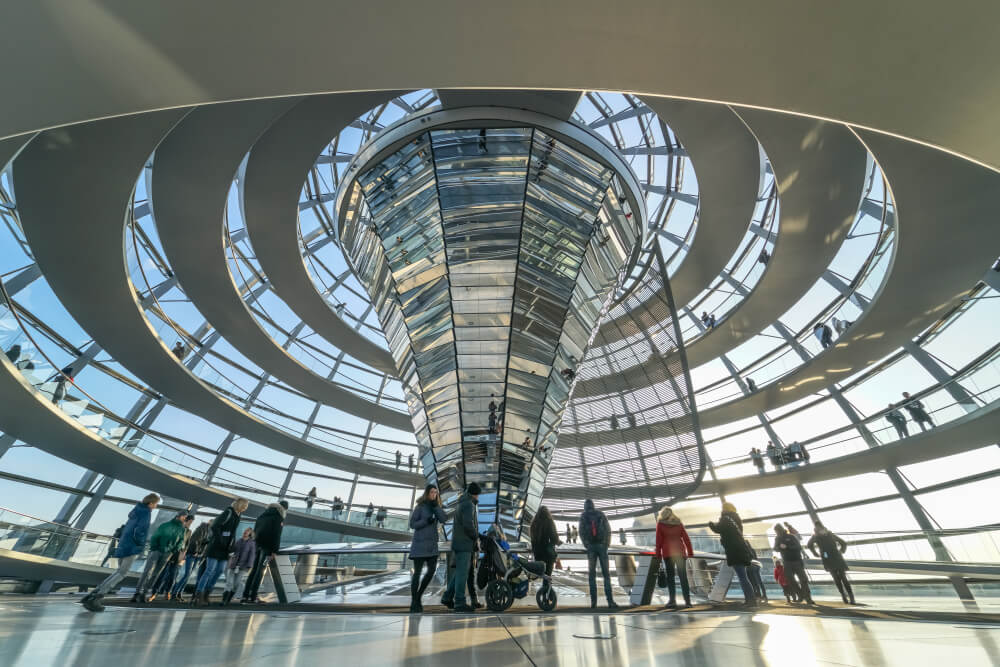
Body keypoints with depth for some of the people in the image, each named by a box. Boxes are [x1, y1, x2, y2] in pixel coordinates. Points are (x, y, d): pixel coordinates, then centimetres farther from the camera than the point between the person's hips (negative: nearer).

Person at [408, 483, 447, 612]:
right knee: (417, 572, -1)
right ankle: (414, 603, 10)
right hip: (420, 543, -6)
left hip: (432, 544, 6)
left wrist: (436, 506, -15)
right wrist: (426, 521, -24)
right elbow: (412, 524, -10)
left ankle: (418, 597, 22)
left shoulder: (435, 507, 8)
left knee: (432, 570, 4)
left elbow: (444, 519, -6)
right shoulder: (420, 506, -8)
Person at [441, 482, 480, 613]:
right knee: (462, 572, -4)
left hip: (458, 543, 9)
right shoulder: (469, 505, -14)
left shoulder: (462, 504, 17)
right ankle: (459, 603, 0)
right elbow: (468, 524, -24)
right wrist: (476, 536, -8)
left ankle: (447, 598, 20)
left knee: (459, 571, 16)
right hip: (464, 544, -9)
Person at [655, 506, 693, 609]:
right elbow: (686, 538, 6)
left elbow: (658, 540, 0)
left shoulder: (660, 523, 5)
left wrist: (658, 555, 2)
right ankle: (687, 601, 4)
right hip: (680, 552, 3)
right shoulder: (678, 523, 12)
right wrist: (690, 552, 7)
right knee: (683, 576, 8)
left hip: (667, 553, -2)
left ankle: (673, 600, -5)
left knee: (670, 576, 2)